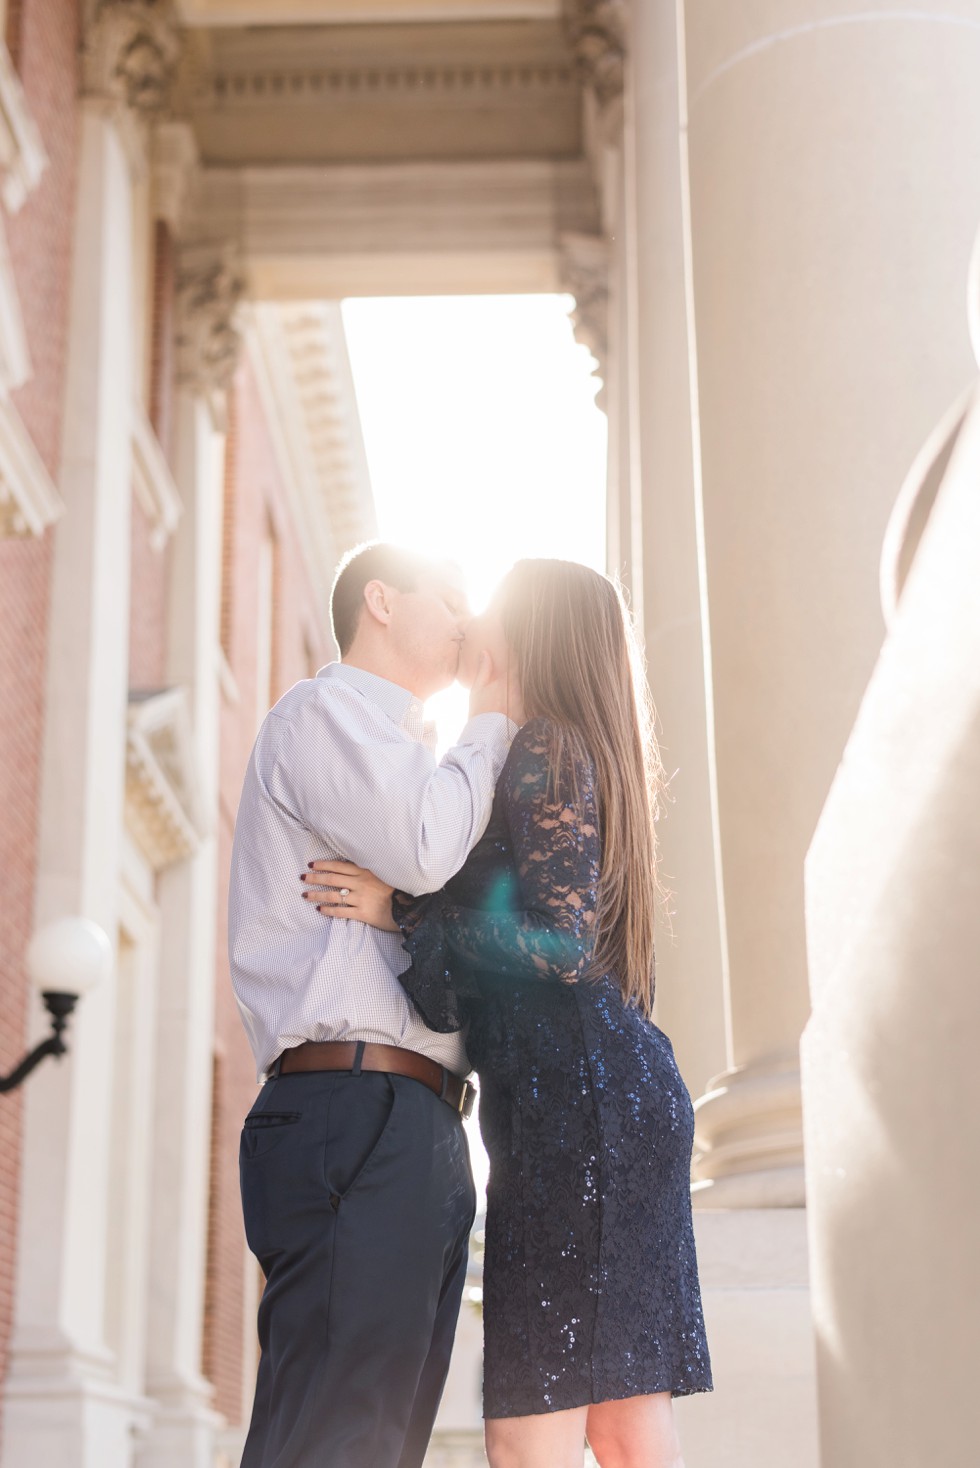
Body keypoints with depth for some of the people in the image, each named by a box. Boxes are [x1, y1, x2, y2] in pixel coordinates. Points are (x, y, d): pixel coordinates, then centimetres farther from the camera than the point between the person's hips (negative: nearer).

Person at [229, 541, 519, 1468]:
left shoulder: (398, 754, 32)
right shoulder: (324, 711, 2)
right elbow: (422, 851, -15)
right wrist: (488, 729, 1)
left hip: (419, 1130, 10)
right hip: (357, 1113, -10)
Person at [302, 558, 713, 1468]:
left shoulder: (546, 749, -5)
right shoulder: (582, 755, 24)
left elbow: (564, 939, -16)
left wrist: (401, 911, -9)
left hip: (573, 1102, -10)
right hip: (623, 1095, 10)